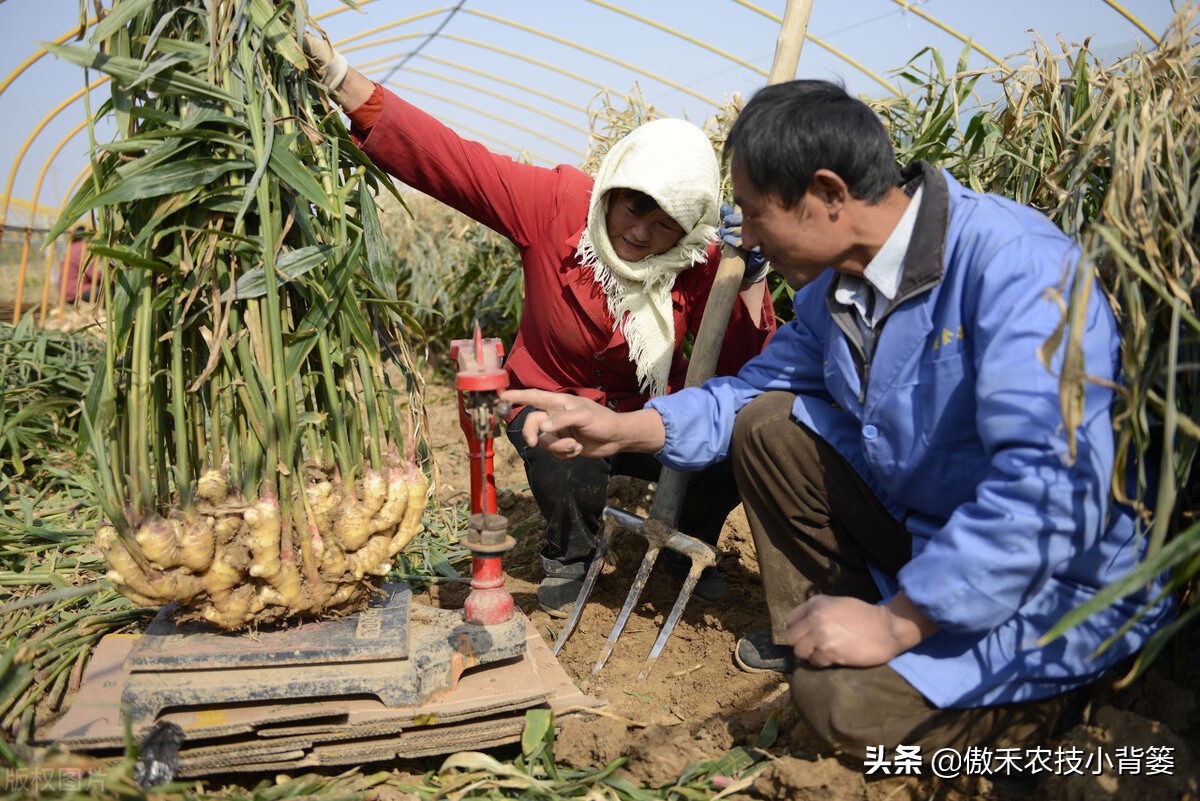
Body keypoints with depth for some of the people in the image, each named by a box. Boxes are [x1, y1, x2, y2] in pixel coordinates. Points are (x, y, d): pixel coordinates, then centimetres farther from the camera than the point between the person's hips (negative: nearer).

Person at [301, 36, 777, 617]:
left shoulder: (699, 266, -17)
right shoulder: (557, 205, -23)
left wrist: (751, 279, -34)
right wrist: (340, 78, -38)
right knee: (569, 471, -35)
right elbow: (444, 158, -30)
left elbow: (745, 372, -20)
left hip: (651, 414, 2)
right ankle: (569, 557, 6)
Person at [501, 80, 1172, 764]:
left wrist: (896, 622, -31)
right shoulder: (835, 285, 0)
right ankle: (810, 636, 13)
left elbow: (1055, 489, -36)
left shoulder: (1016, 264, -28)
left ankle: (1050, 692, 2)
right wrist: (626, 429, -3)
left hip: (1057, 585, -7)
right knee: (768, 424, 0)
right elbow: (755, 389, 12)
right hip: (924, 526, 8)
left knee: (849, 704, -27)